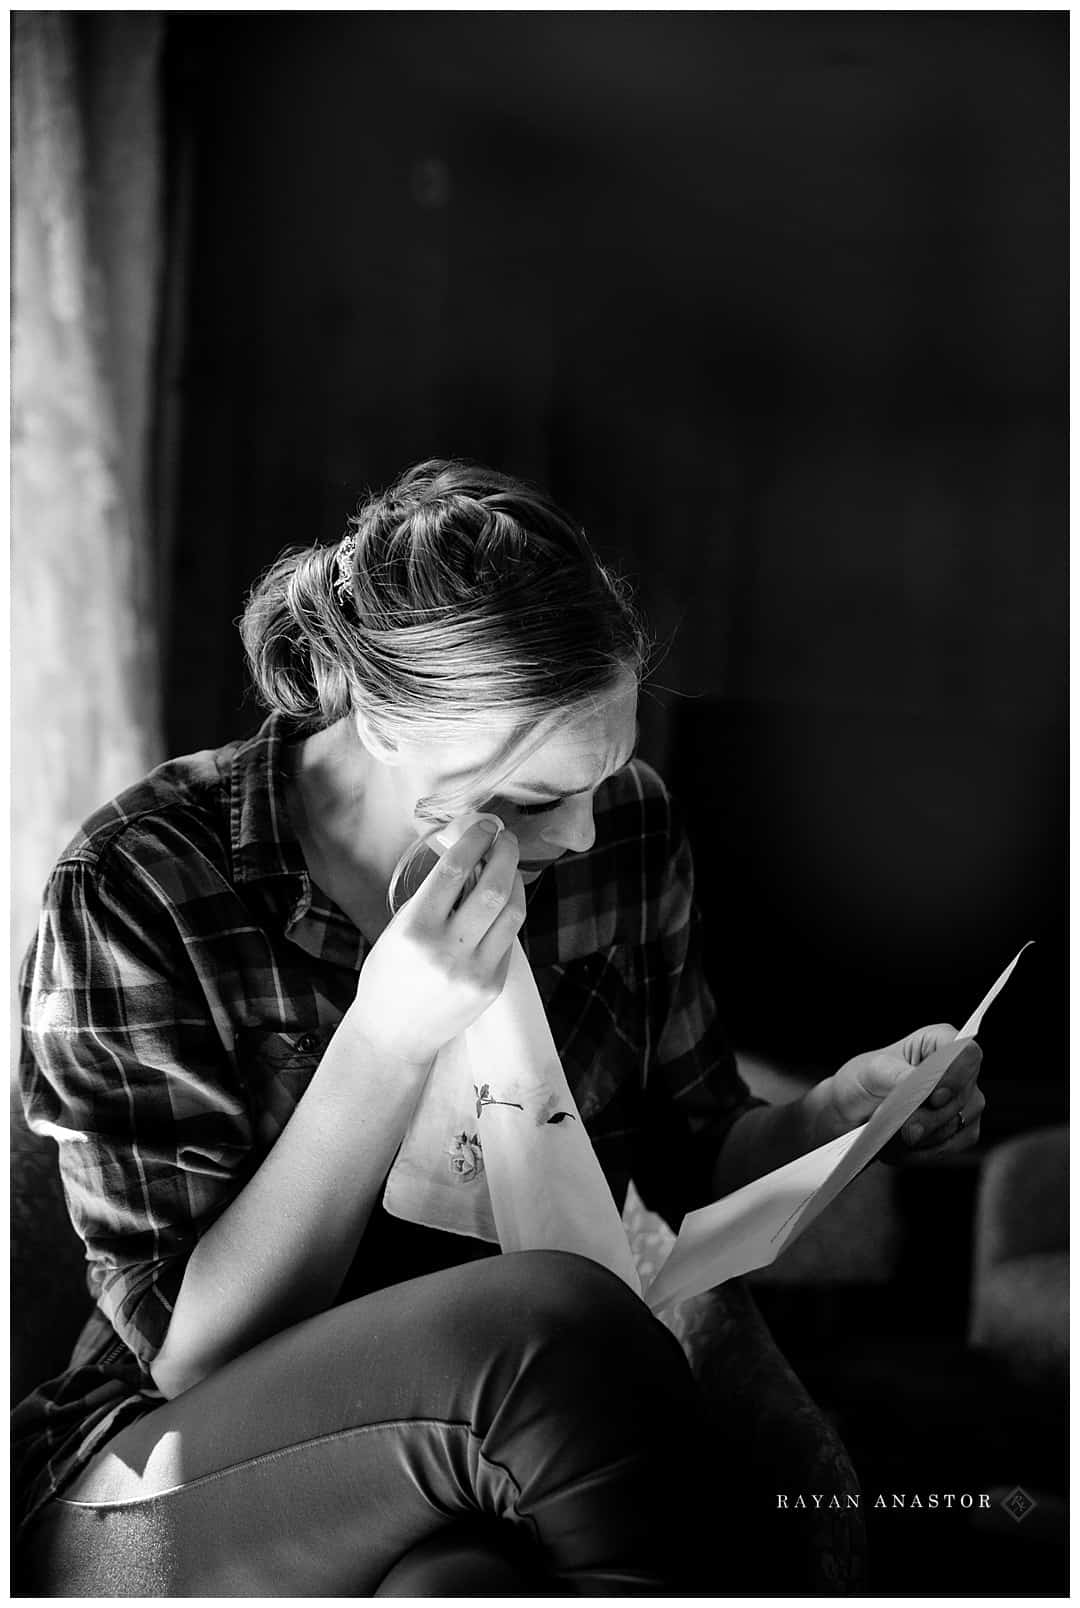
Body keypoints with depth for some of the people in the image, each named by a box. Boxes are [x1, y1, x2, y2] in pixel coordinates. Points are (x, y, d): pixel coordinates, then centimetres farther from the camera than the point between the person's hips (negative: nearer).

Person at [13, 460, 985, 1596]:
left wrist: (842, 1111, -8)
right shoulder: (136, 890, -15)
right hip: (184, 1492, -2)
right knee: (558, 1316, -31)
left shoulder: (626, 827, -2)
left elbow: (689, 1159, 12)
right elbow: (190, 1347, -16)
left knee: (453, 1585, -32)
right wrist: (387, 1043, -25)